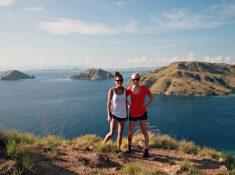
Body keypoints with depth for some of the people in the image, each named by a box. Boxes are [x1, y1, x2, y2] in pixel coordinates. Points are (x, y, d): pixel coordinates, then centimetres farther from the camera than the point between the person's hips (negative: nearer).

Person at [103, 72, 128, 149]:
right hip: (114, 114, -4)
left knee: (120, 133, 11)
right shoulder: (112, 90, -10)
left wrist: (127, 114, 8)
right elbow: (108, 103, -8)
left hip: (123, 114, 4)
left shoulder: (124, 90, 1)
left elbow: (126, 103, 7)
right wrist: (108, 115, -13)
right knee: (112, 132, -8)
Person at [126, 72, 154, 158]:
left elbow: (152, 97, 1)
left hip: (142, 113, -2)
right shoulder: (129, 89, -2)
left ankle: (146, 151, 16)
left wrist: (147, 105, -9)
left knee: (145, 132, 2)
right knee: (130, 133, 9)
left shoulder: (143, 88, -9)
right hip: (132, 114, 2)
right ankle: (129, 148, 34)